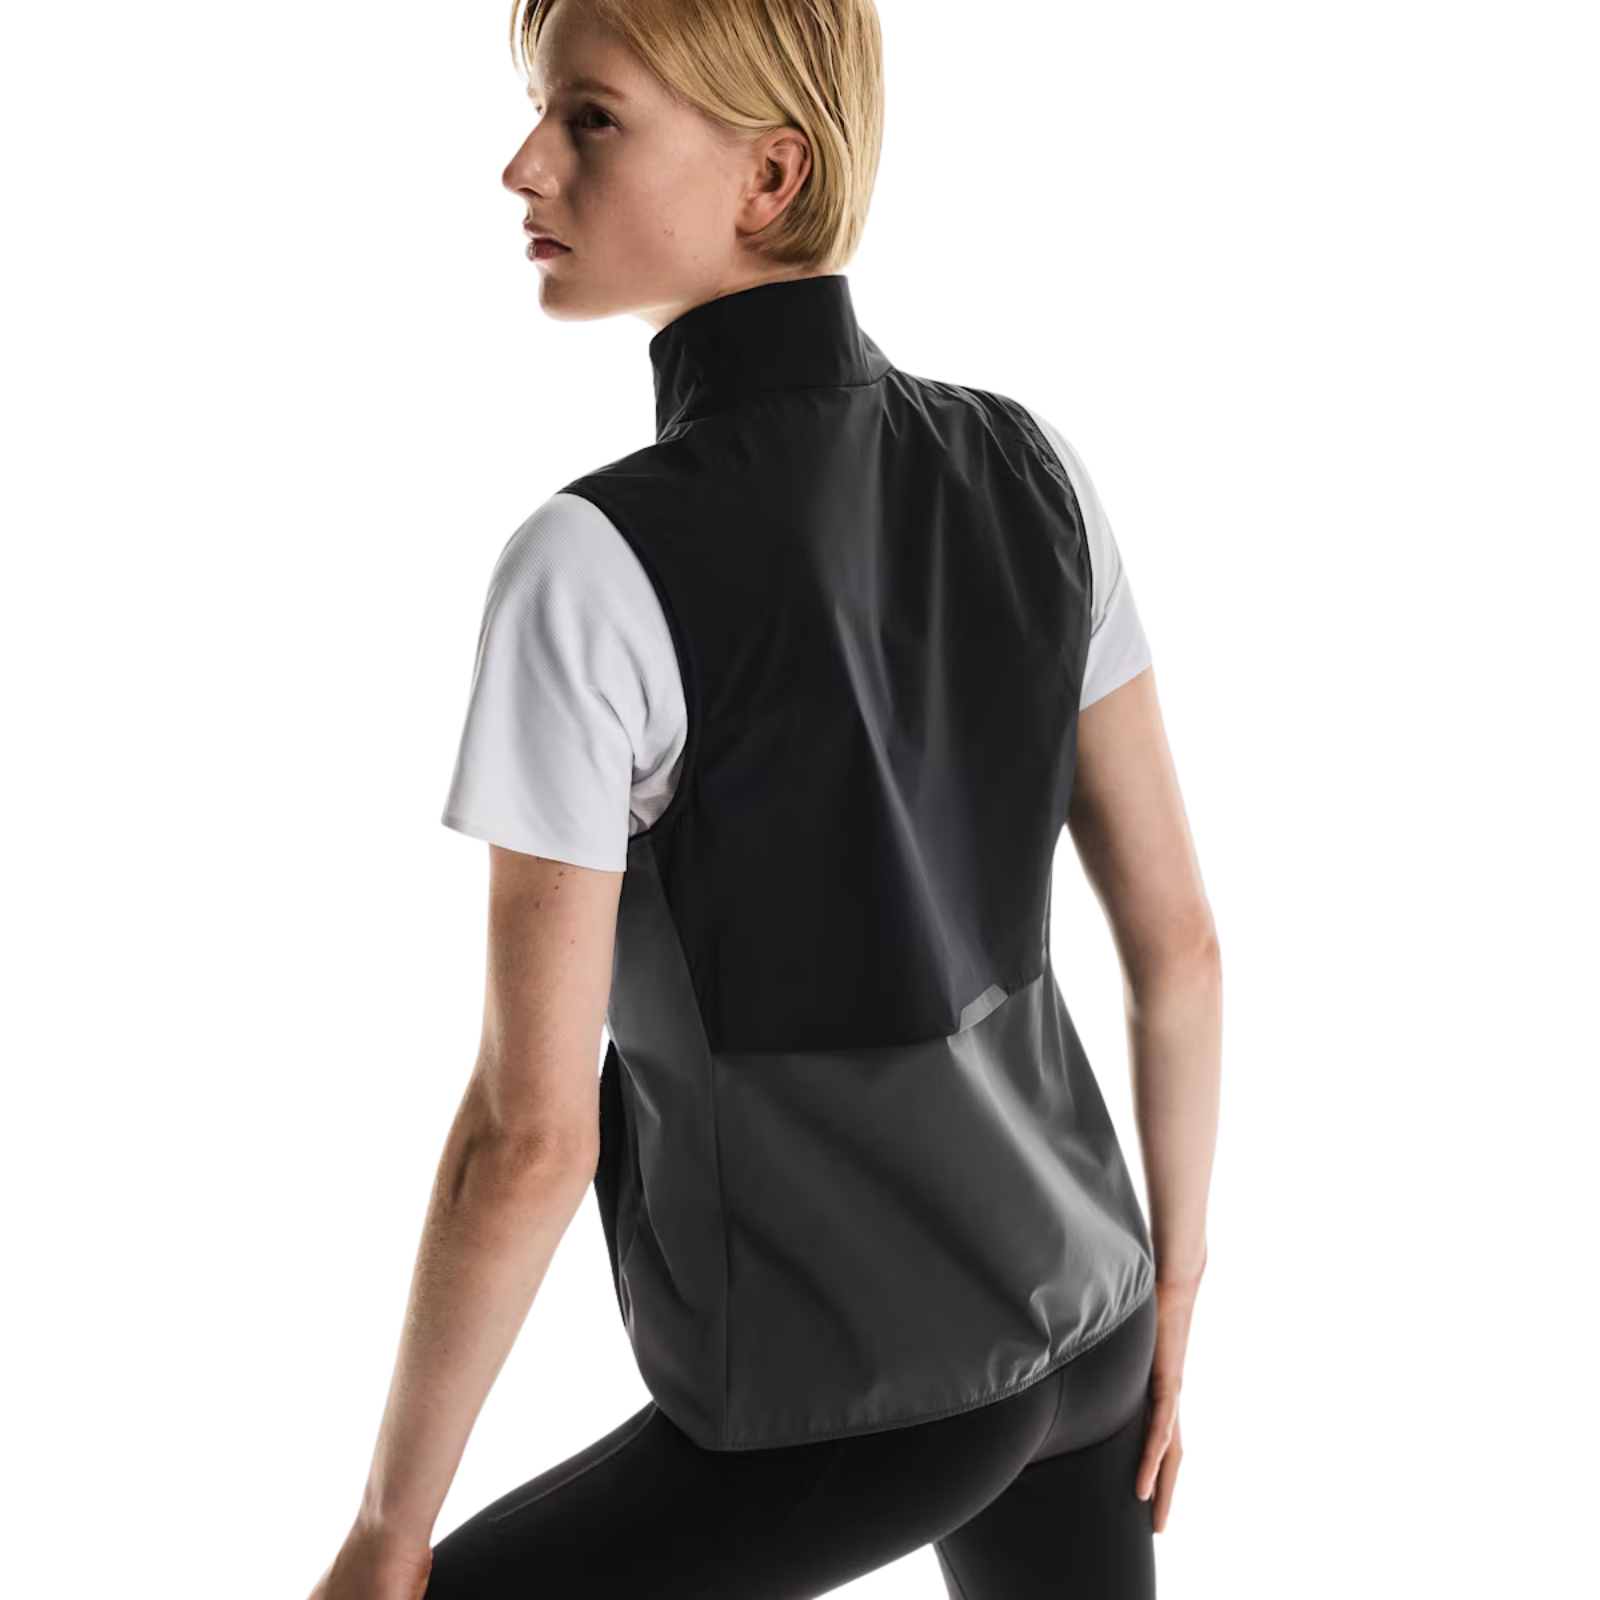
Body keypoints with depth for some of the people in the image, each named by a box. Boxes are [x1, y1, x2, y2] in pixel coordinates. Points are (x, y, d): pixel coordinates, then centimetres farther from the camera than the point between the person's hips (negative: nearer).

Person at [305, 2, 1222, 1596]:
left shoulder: (590, 572, -26)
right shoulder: (1030, 466, -6)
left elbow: (530, 1129, -23)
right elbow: (1176, 931, 0)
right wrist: (1168, 1295, 15)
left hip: (840, 1409, -6)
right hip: (1070, 1308, 6)